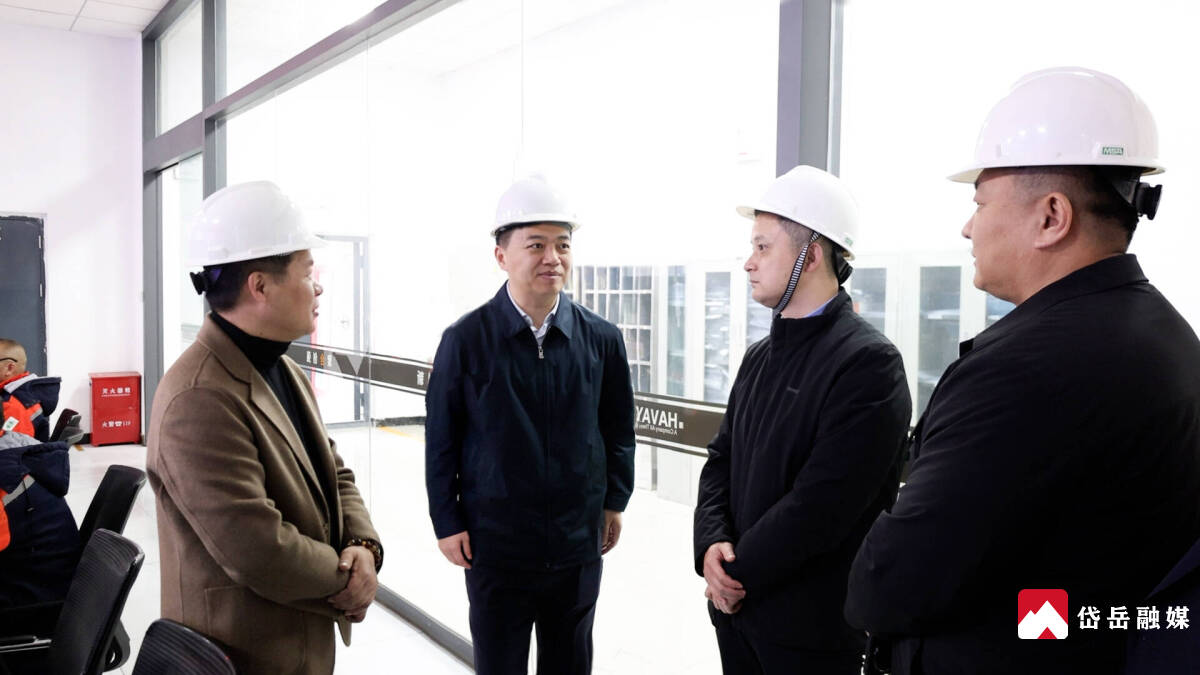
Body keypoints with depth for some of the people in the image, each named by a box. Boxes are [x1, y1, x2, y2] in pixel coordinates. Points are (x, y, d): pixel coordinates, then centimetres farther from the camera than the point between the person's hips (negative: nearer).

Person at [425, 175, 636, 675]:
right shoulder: (466, 340, -9)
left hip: (578, 546, 2)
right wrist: (447, 522, -2)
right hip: (494, 545, -2)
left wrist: (614, 501, 8)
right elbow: (440, 439, -3)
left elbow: (618, 428, 7)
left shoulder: (601, 339, -3)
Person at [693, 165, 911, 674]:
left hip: (811, 624, -6)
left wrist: (740, 572, -13)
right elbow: (721, 460, 8)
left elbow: (823, 503, -22)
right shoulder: (760, 355, 8)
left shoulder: (868, 361, -17)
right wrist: (712, 545, -9)